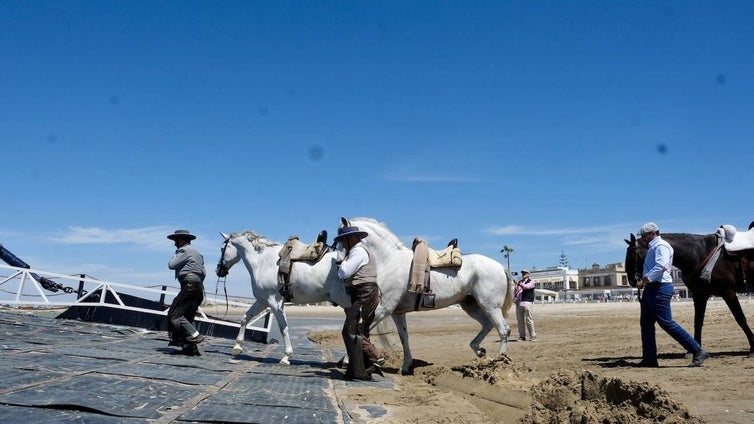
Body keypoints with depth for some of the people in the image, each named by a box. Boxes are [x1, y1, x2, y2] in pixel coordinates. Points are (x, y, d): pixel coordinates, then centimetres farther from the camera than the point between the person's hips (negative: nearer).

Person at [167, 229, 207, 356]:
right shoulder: (196, 253, 26)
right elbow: (203, 273, 23)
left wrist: (175, 254, 9)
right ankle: (190, 346, 3)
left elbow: (171, 265, -8)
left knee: (174, 315, -9)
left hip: (189, 285, -10)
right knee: (188, 317, 9)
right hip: (199, 287, 10)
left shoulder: (184, 250, -3)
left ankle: (194, 335, -19)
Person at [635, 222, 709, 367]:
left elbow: (661, 266, -25)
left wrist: (644, 280, -26)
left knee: (666, 323, -11)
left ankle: (698, 351, -4)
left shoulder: (661, 246, -10)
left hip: (660, 288, -10)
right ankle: (649, 359, 11)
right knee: (646, 323, 8)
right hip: (651, 288, 10)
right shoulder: (652, 248, 21)